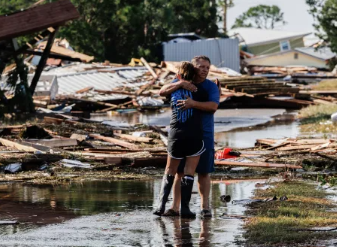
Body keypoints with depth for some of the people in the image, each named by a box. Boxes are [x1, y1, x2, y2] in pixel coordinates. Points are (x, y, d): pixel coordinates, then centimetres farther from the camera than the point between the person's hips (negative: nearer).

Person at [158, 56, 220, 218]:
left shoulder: (211, 87, -2)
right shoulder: (181, 84, 5)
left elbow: (213, 106, -19)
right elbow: (162, 92, -9)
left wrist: (193, 103, -32)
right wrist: (181, 83, -23)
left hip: (204, 135, -1)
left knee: (203, 172, 1)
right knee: (179, 171, 2)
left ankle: (205, 207, 8)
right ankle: (175, 207, 4)